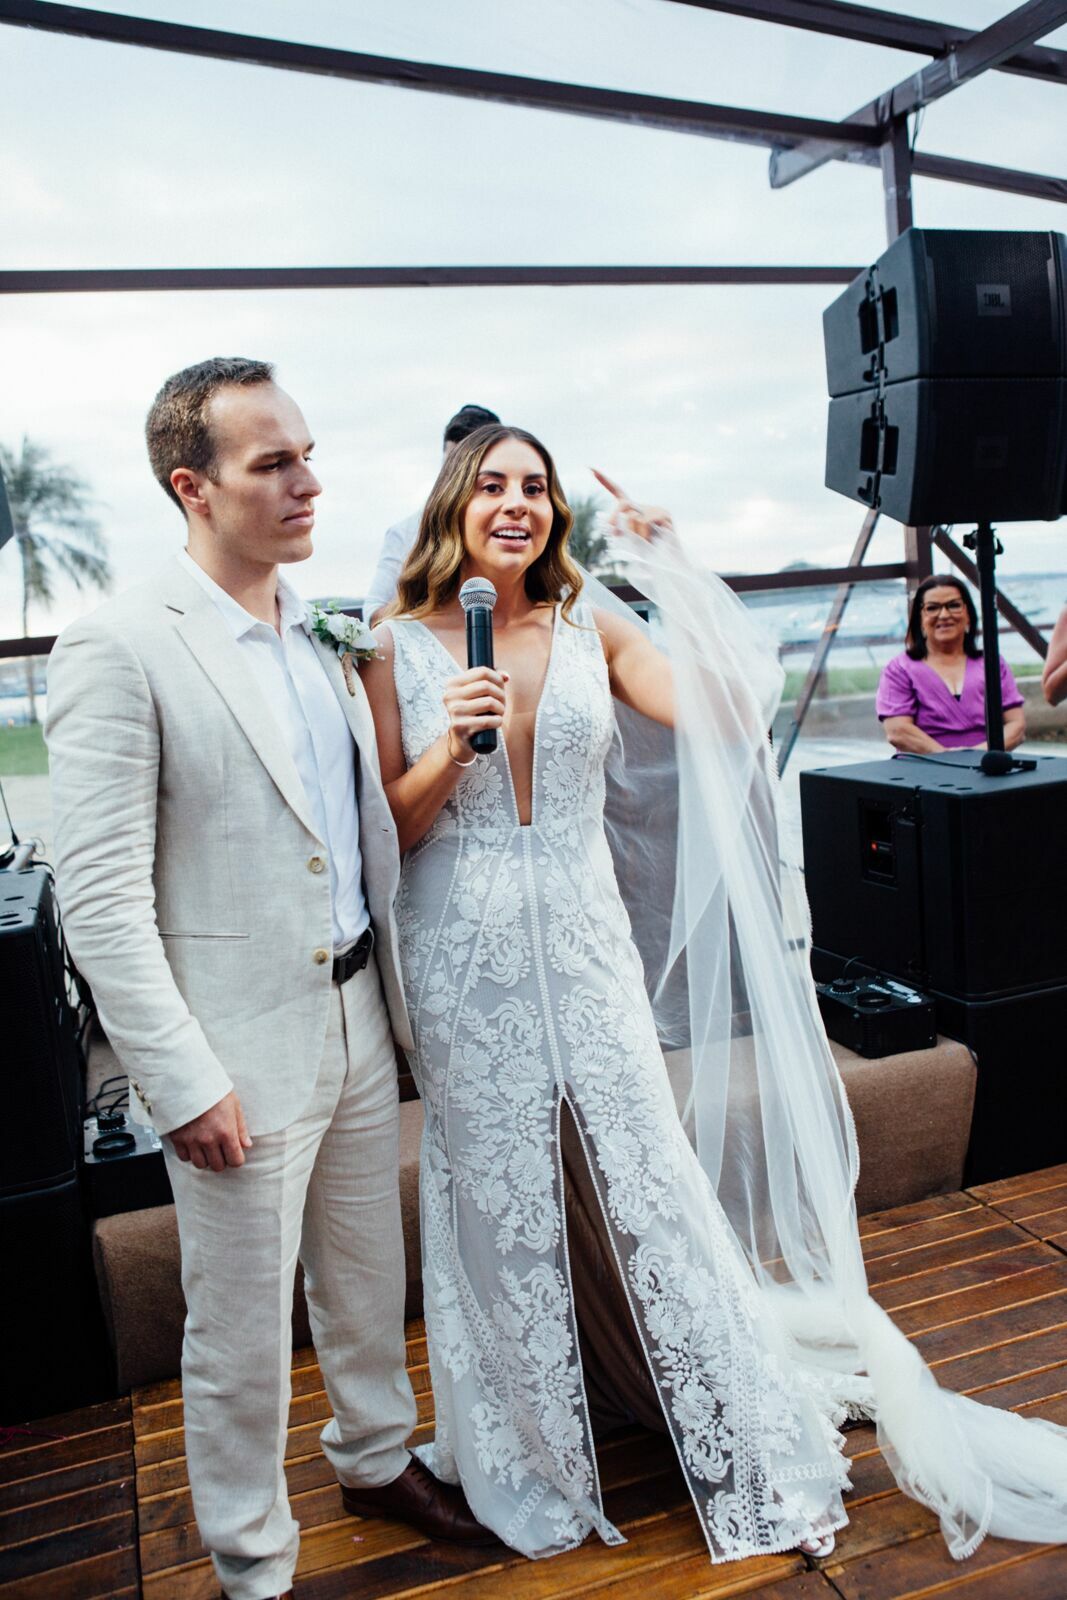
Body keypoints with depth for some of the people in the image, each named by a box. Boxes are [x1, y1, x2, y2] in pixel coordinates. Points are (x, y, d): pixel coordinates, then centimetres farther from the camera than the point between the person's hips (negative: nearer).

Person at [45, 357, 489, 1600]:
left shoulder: (319, 635, 6)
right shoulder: (119, 648, -15)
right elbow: (100, 901, -17)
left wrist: (393, 990, 9)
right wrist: (185, 1081, -17)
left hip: (357, 1024, 7)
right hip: (242, 1056, -6)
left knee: (368, 1279, 24)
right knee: (242, 1335, 12)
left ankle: (377, 1460, 49)